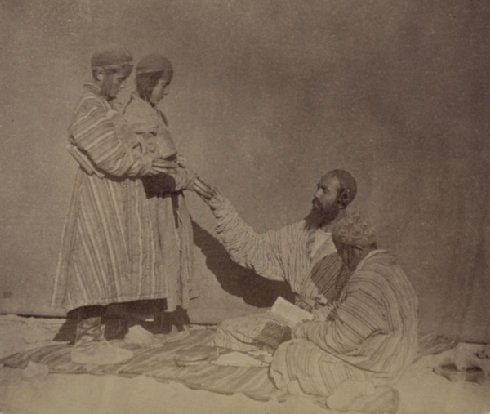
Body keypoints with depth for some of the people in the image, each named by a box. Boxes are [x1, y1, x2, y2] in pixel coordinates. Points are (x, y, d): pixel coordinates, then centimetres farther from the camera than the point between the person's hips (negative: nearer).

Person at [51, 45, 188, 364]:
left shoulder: (105, 108, 17)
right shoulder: (90, 110, -13)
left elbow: (122, 150, 16)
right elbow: (111, 159, -19)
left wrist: (150, 161, 3)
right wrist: (147, 165, -8)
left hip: (114, 200, 10)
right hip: (100, 198, -10)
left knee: (102, 272, 11)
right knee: (96, 268, -5)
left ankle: (93, 338, 18)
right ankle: (86, 343, 4)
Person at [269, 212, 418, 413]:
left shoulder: (368, 281, -27)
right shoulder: (389, 267, 5)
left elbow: (339, 339, -23)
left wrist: (303, 330, -6)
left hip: (368, 367, -10)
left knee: (284, 357, -3)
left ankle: (352, 395, -10)